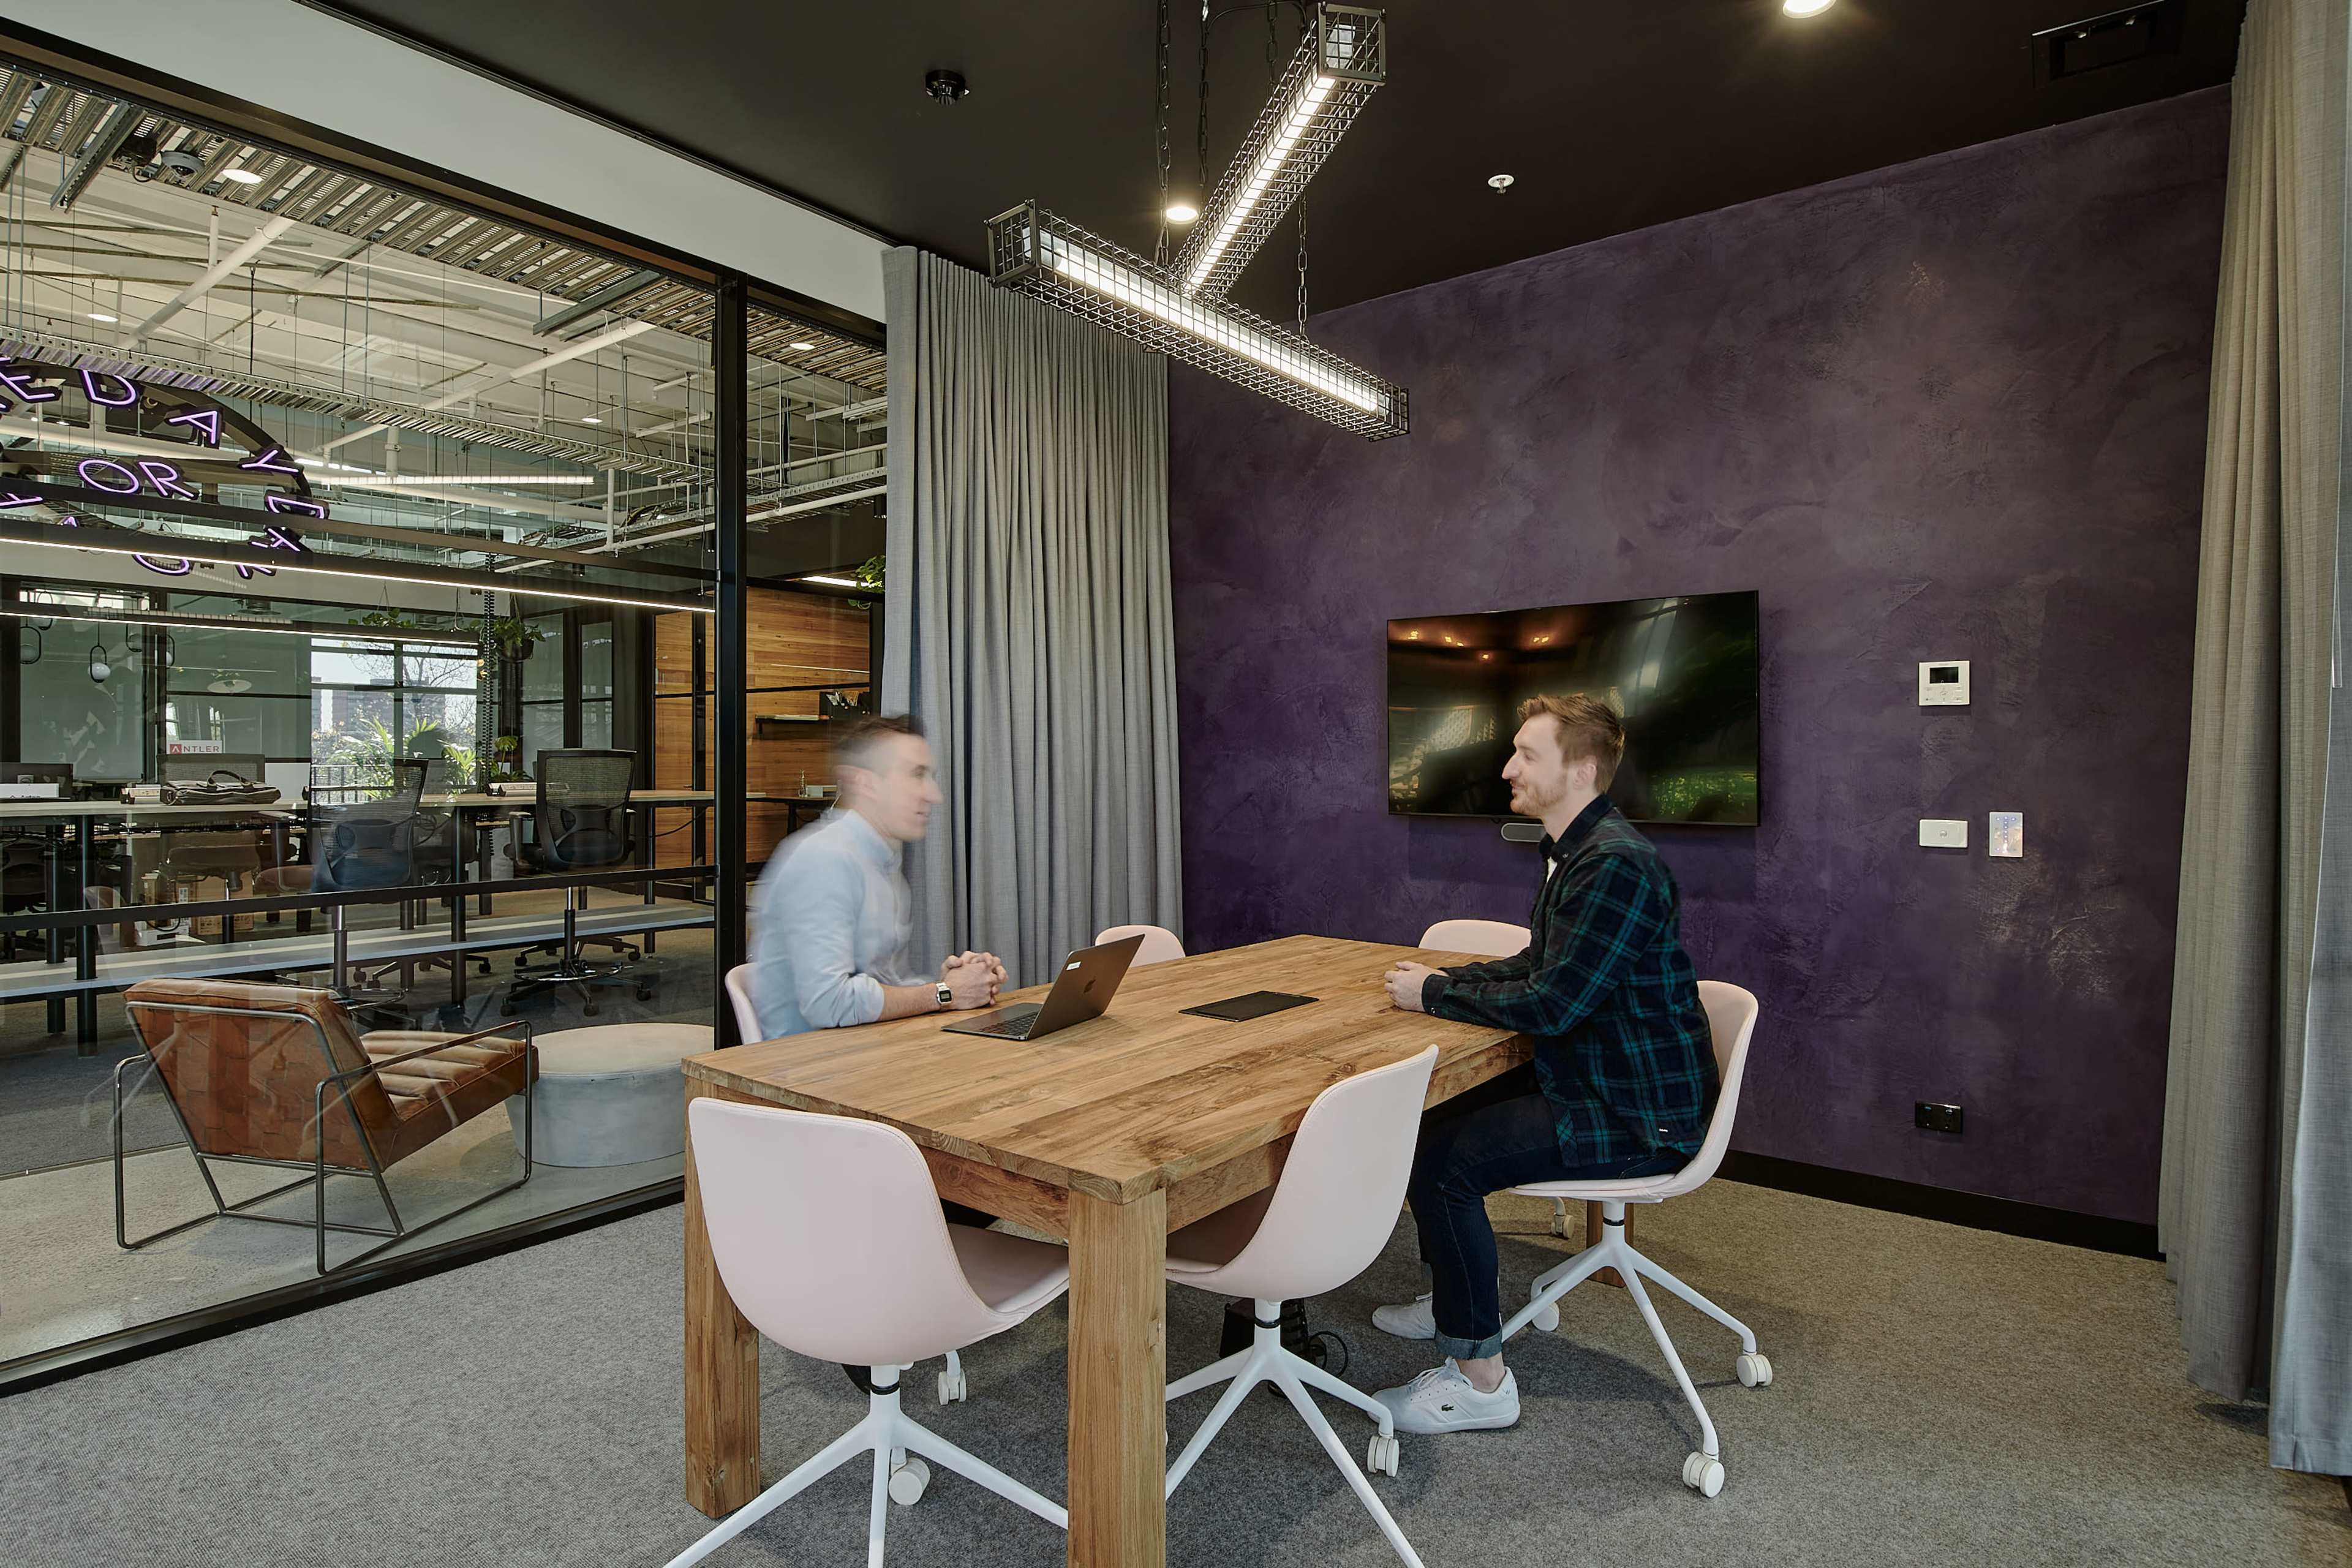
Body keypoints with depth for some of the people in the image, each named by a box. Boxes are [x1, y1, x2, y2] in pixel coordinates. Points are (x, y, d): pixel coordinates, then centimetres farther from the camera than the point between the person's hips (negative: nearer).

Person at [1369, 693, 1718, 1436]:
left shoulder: (1617, 865, -25)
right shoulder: (1575, 852, 10)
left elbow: (1551, 1004, -28)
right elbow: (1540, 964, 19)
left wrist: (1435, 995, -15)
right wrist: (1445, 978, 4)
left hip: (1640, 1116, -11)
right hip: (1591, 1080, 11)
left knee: (1442, 1160, -20)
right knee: (1430, 1116, 15)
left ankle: (1480, 1380, -4)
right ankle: (1457, 1298, 33)